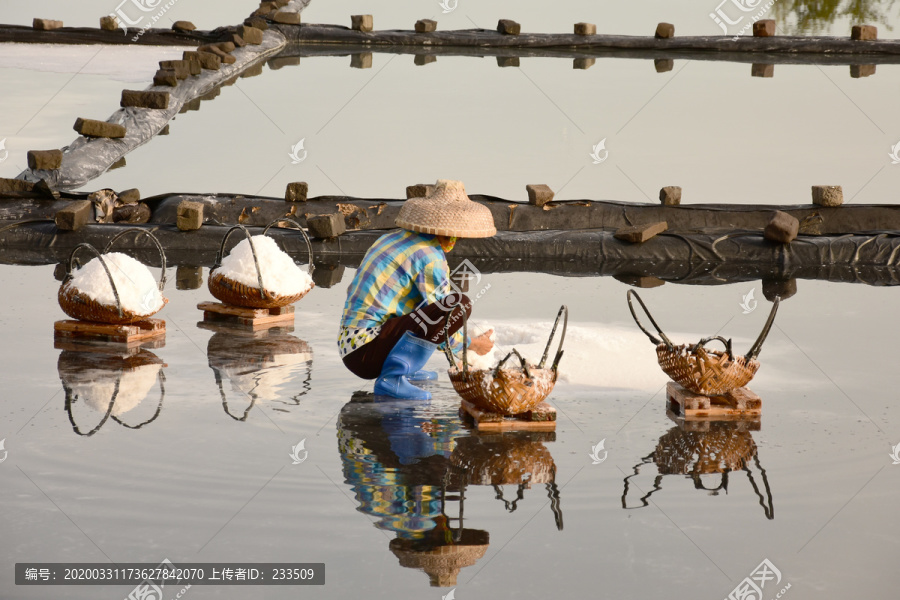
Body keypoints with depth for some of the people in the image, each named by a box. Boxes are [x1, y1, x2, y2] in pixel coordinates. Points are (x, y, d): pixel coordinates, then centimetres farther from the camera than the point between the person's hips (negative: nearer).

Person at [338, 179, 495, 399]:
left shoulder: (393, 238, 16)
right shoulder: (430, 258, -11)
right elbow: (438, 322, -8)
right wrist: (471, 345, 12)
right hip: (367, 354, -9)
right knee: (460, 304, -19)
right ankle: (392, 378, -19)